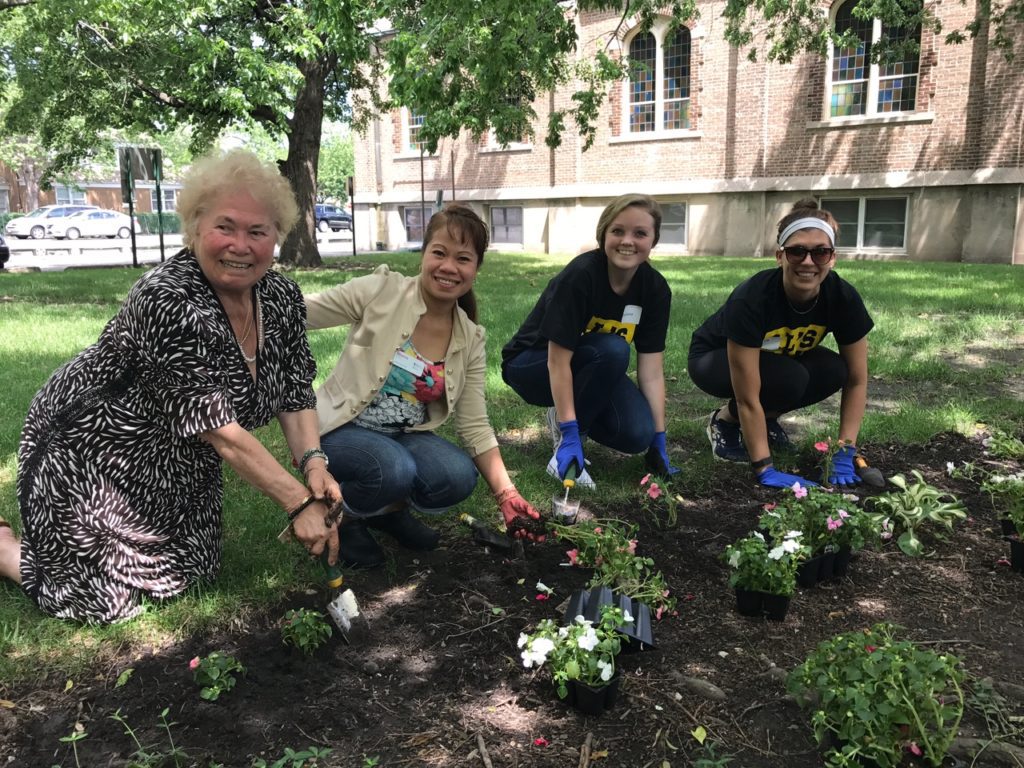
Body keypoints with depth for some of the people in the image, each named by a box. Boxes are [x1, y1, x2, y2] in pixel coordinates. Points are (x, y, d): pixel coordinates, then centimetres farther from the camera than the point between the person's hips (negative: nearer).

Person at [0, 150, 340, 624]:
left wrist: (313, 462, -22)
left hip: (178, 471, 8)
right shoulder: (169, 304, -32)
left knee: (187, 576, 14)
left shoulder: (283, 299, -9)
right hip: (88, 456, -7)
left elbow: (295, 396, -4)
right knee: (105, 599, -1)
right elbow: (221, 431, -32)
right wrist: (299, 503, -31)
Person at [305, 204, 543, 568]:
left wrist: (507, 495, -9)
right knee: (393, 470, -34)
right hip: (343, 428, -4)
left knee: (459, 477, -25)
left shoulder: (470, 340, -2)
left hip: (405, 437, 4)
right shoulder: (381, 291, -14)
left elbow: (475, 425, -1)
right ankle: (343, 515, 2)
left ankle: (390, 508, 9)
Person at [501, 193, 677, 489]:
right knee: (613, 350, -33)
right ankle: (566, 428, -14)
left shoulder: (655, 288, -12)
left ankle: (566, 414, 9)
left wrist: (658, 439, -14)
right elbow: (558, 361, -30)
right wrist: (570, 435, -33)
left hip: (591, 369, 6)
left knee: (637, 435, -19)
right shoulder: (580, 276, -29)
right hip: (531, 365, -5)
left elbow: (651, 370, -11)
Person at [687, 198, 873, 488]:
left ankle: (766, 419, 3)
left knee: (832, 371, -24)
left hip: (777, 357, 5)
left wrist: (845, 452, -21)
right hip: (712, 358, -5)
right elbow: (747, 399, -36)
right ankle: (725, 421, -5)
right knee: (790, 378, -33)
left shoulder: (844, 298, -24)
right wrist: (765, 470, -36)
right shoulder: (751, 299, -38)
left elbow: (856, 380, -15)